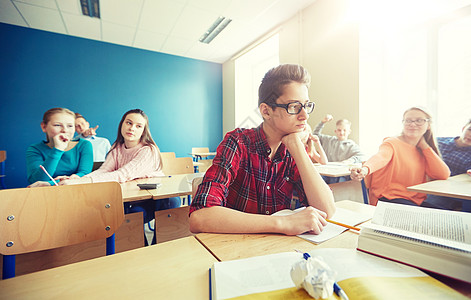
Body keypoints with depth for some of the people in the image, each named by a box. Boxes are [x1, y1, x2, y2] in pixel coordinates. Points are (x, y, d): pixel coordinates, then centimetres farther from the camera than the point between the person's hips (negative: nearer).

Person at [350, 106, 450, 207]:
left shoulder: (422, 151, 13)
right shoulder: (392, 143, -6)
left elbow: (443, 175, 1)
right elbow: (381, 157, -29)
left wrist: (424, 146, 1)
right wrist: (365, 169, -52)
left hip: (416, 201, 6)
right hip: (391, 198, -6)